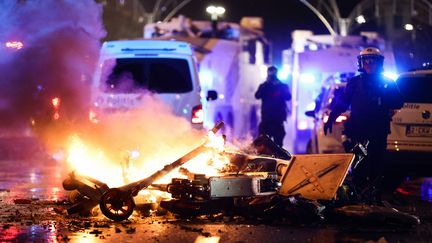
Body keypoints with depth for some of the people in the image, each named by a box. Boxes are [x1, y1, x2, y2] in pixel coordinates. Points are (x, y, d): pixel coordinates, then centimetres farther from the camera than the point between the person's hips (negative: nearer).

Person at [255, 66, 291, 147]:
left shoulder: (283, 86, 8)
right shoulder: (264, 86, 11)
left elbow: (288, 97, -8)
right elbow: (257, 96, -7)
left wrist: (279, 85, -12)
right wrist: (266, 84, -9)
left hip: (278, 119, -1)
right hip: (266, 118, 1)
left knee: (278, 143, -1)